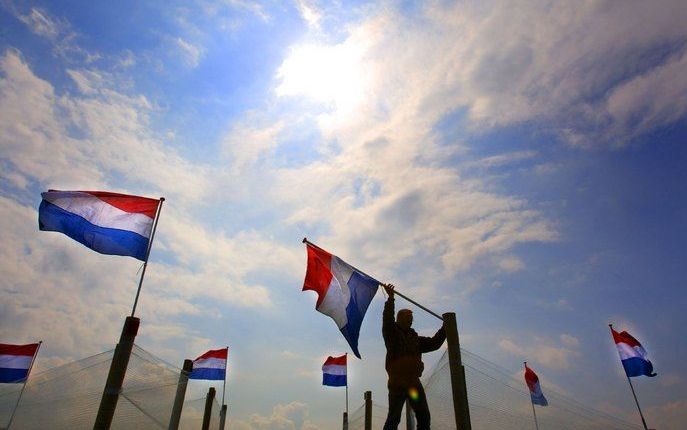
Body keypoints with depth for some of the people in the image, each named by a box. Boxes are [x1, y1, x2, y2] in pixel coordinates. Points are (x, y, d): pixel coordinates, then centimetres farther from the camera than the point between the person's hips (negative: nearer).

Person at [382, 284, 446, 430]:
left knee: (424, 416, 8)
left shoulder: (415, 338, 18)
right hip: (397, 384, -7)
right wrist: (390, 298, -27)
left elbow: (434, 343, 19)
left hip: (414, 383, 7)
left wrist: (445, 328, 11)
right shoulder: (392, 334, -2)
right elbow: (387, 319, -20)